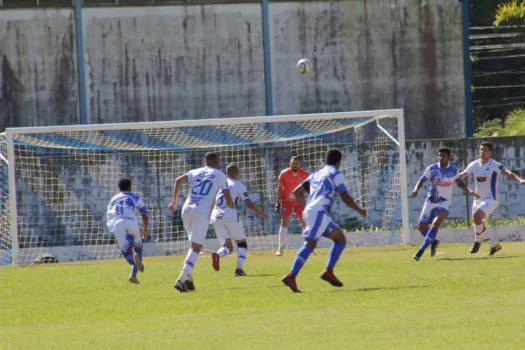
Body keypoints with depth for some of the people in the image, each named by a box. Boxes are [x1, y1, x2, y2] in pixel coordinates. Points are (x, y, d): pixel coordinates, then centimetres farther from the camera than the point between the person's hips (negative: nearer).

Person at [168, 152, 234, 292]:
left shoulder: (195, 172, 22)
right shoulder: (220, 175, 13)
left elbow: (179, 180, 3)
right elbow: (228, 199, 8)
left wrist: (174, 201, 5)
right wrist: (231, 206, 31)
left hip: (187, 210, 4)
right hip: (202, 212, -4)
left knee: (194, 245, 21)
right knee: (195, 248, -8)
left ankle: (189, 279, 14)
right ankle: (181, 279, -25)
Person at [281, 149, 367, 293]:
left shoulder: (315, 175, 27)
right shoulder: (336, 174, 5)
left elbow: (297, 192, 22)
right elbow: (345, 198, 0)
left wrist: (305, 209, 27)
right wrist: (360, 210, 13)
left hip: (309, 211, 8)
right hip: (319, 212, -8)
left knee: (340, 238, 13)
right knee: (310, 243, -18)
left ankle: (328, 271, 0)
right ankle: (291, 276, -29)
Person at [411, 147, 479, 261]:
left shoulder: (453, 170, 1)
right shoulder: (431, 169, -3)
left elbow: (459, 183, 18)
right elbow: (421, 181, -2)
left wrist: (470, 191, 3)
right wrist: (415, 190, -23)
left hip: (444, 202, -2)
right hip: (430, 202, 2)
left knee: (437, 222, -28)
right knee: (422, 228, 0)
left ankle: (421, 249, -28)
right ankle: (433, 242, 34)